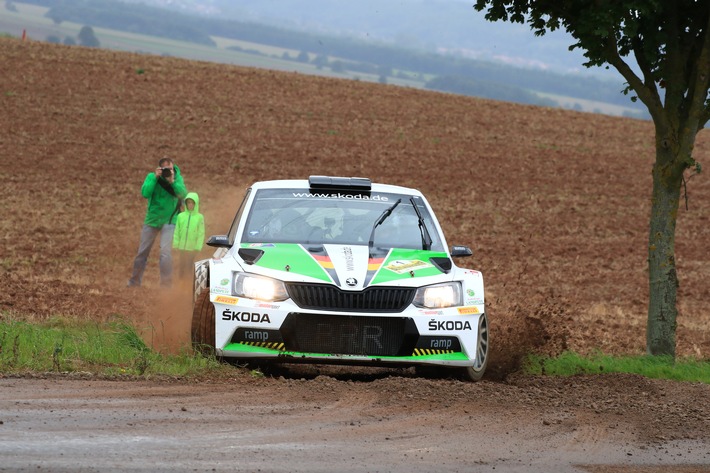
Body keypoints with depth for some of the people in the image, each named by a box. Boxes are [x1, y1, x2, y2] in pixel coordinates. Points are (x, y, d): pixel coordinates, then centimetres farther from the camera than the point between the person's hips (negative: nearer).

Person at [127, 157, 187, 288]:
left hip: (169, 220, -2)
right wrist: (155, 178, -26)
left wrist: (172, 181, -30)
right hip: (152, 218, 2)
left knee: (165, 251, -18)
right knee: (142, 252, 9)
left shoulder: (177, 178, -6)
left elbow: (183, 194, -21)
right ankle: (134, 281, 24)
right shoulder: (151, 177, -6)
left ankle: (166, 284, -13)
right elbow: (145, 193, -21)